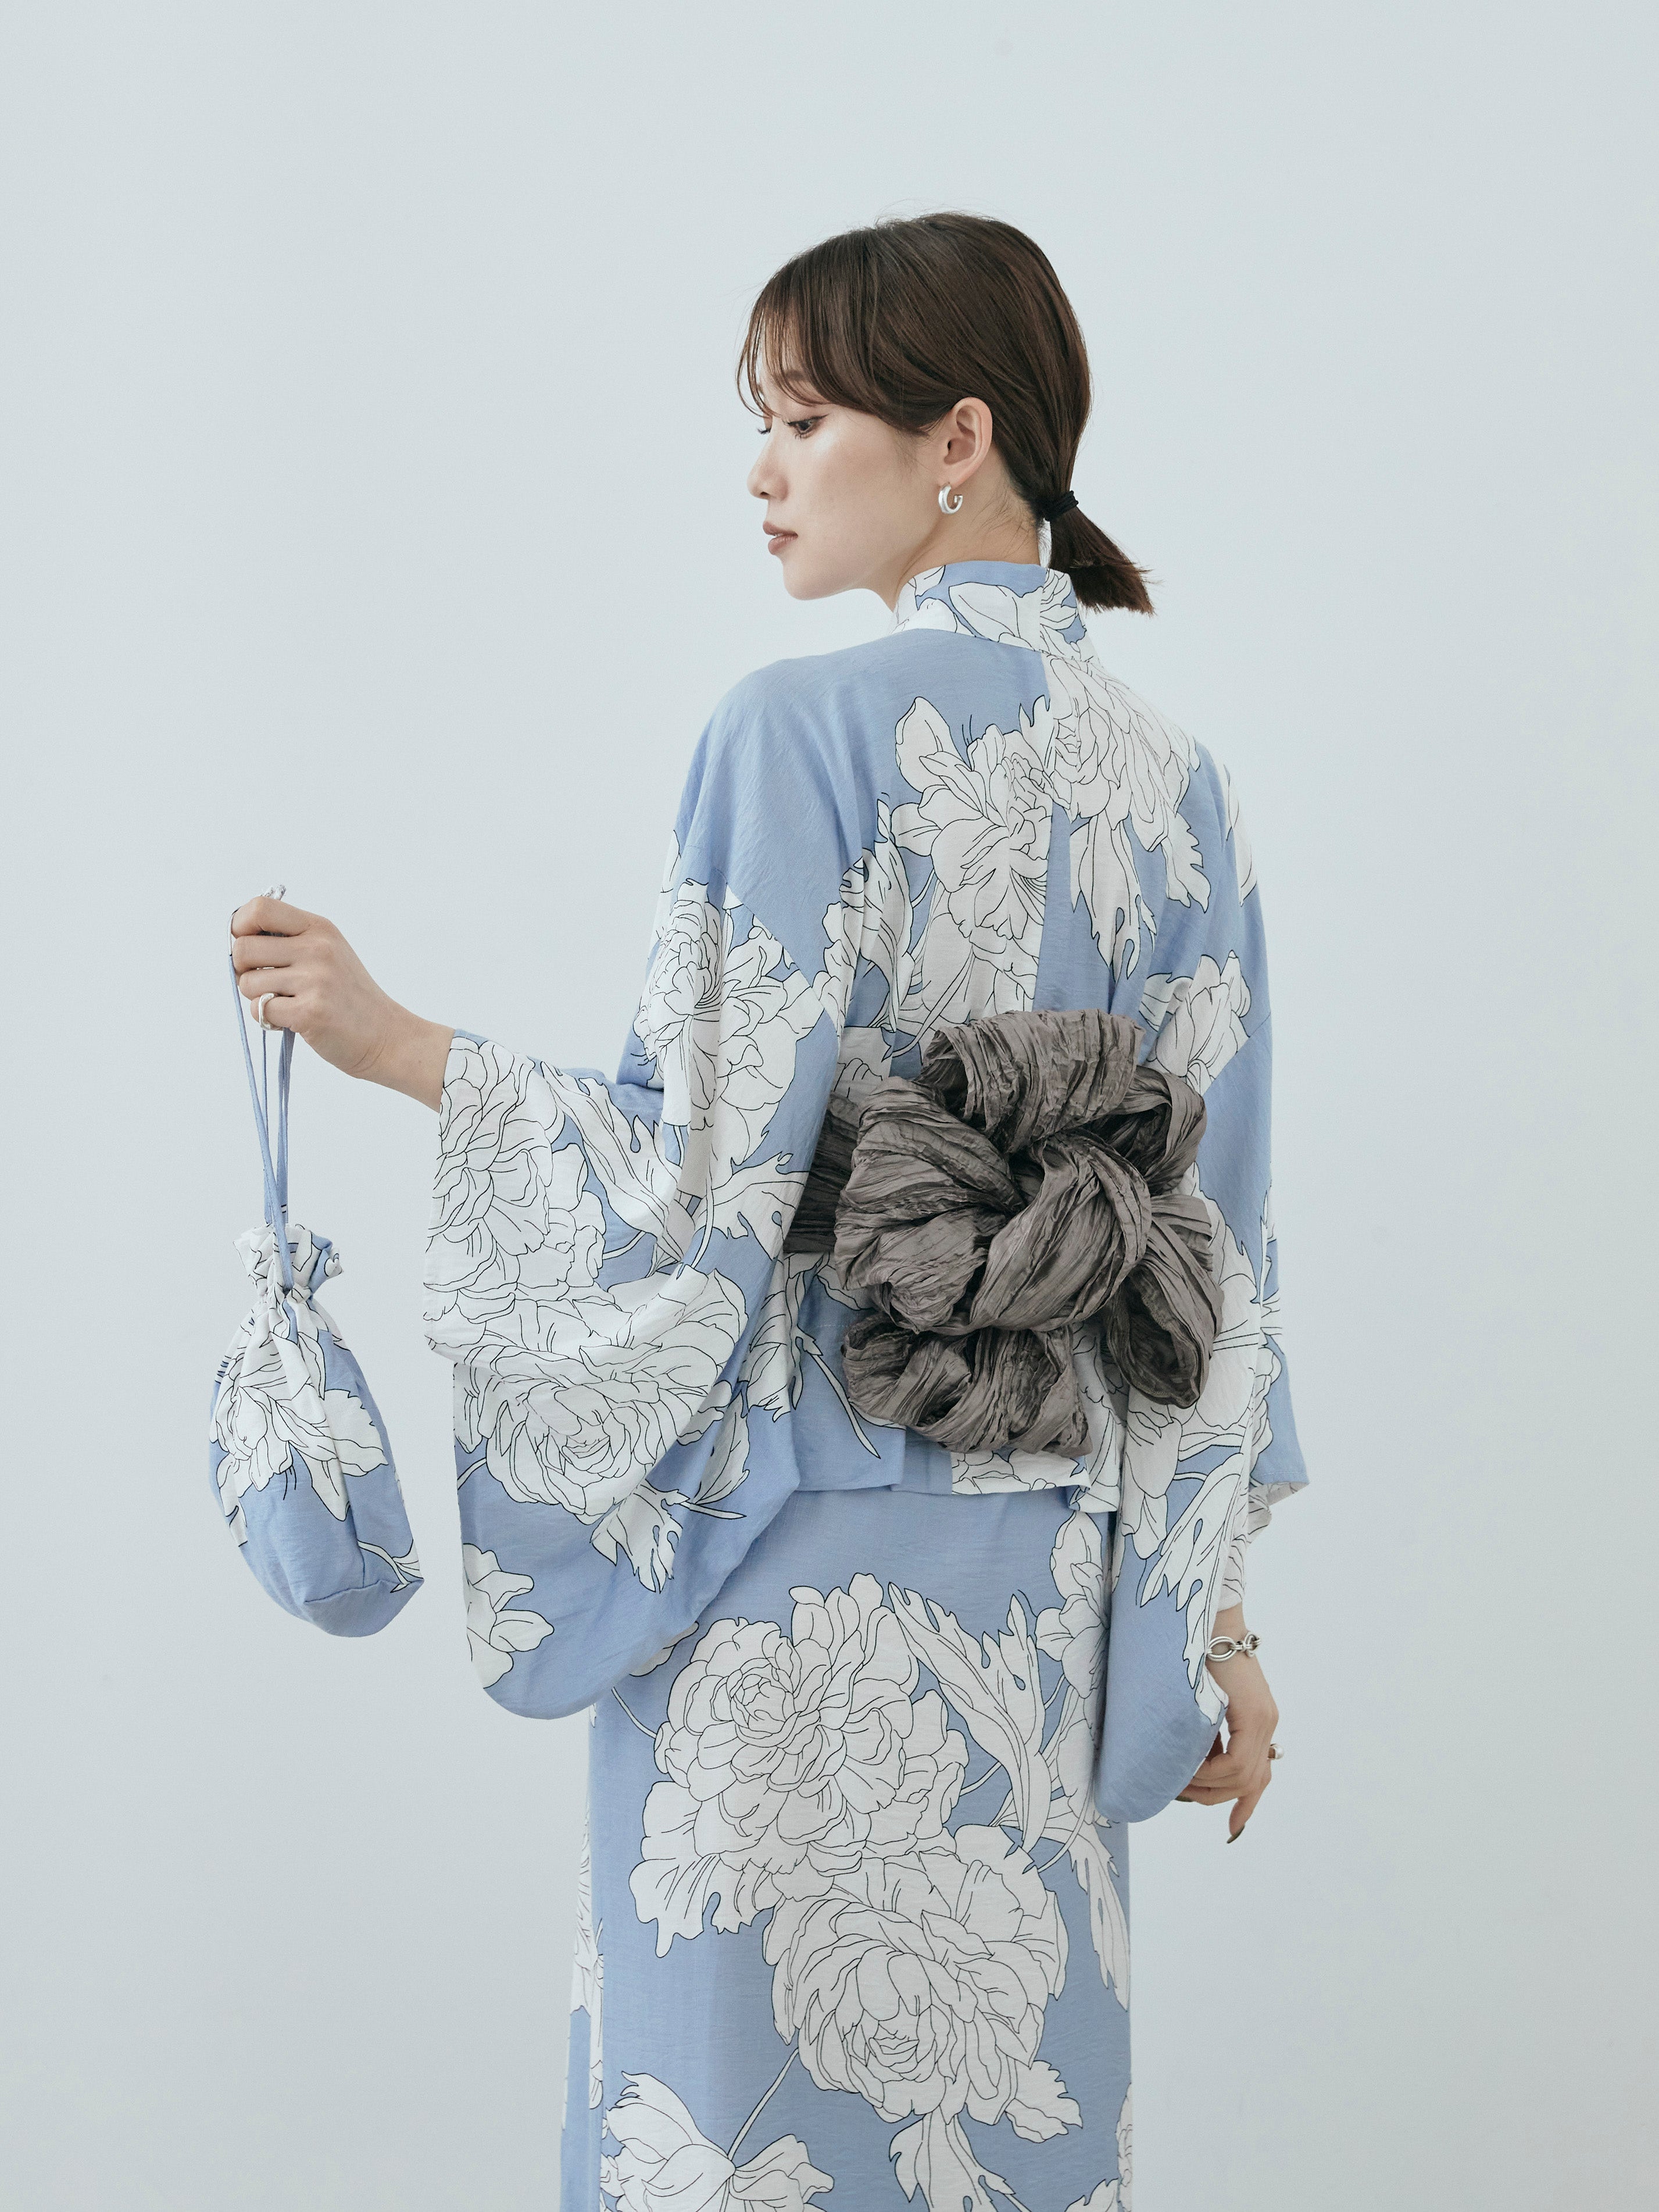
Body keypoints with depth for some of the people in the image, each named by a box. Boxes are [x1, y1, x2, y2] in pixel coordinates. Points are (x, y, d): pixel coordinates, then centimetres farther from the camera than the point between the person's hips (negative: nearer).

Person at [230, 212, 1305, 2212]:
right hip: (1051, 1563, 6)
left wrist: (390, 1041, -7)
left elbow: (704, 1175, -16)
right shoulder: (1171, 783, 7)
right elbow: (1214, 1239, 7)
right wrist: (1214, 1608, 12)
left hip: (806, 1549, -6)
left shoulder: (800, 733, -12)